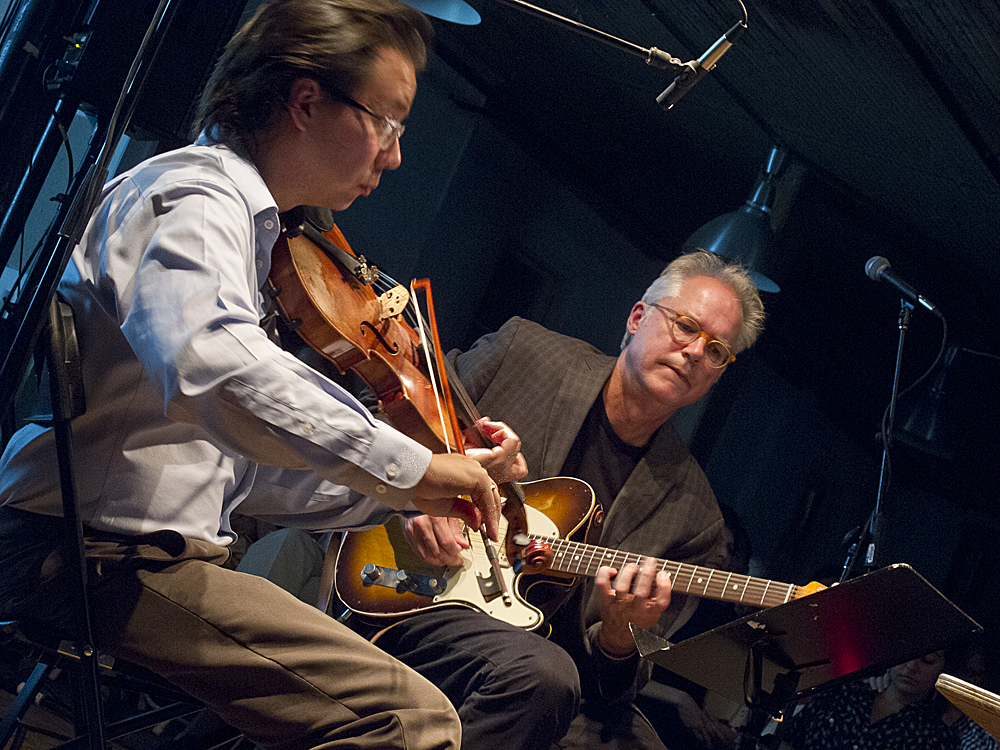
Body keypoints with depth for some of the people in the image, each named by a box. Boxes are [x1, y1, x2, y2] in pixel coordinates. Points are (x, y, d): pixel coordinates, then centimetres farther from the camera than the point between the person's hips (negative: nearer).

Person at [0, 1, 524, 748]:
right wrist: (407, 466, -28)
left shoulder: (238, 222, 24)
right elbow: (209, 362, -35)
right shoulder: (195, 192, -10)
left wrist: (397, 496, 13)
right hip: (104, 557, -10)